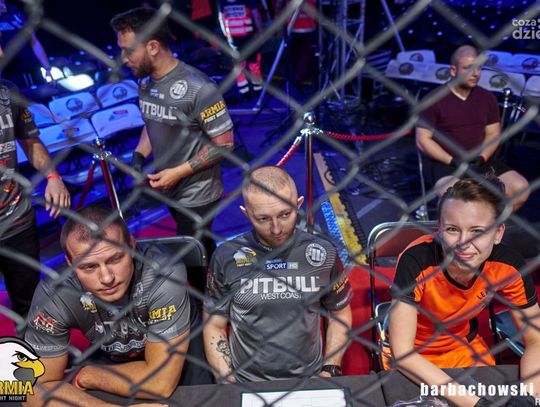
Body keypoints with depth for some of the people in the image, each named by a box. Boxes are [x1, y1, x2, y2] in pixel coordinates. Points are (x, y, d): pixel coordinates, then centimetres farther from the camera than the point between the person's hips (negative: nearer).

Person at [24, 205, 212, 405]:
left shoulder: (164, 274, -36)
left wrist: (84, 376, -21)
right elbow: (39, 388, -18)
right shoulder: (53, 295, -27)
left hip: (178, 348, -2)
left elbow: (161, 383, -32)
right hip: (112, 357, 3)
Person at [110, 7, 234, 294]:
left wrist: (178, 172, -20)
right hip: (170, 190, 7)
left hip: (196, 195, -7)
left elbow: (224, 143, -19)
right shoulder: (145, 82, -1)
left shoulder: (197, 88, -23)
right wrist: (139, 155, -3)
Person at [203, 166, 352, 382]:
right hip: (245, 383, 1)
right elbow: (214, 327, 1)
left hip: (309, 379, 0)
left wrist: (330, 371, 0)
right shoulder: (226, 258, -7)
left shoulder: (323, 254, -5)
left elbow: (340, 313, 8)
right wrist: (230, 385, -6)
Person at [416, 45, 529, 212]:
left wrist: (481, 158, -11)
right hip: (444, 163, -5)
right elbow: (422, 140, -10)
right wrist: (453, 161, -18)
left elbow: (493, 134, 10)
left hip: (480, 161, 6)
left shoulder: (487, 98, 9)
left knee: (521, 189, -13)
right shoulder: (434, 99, -7)